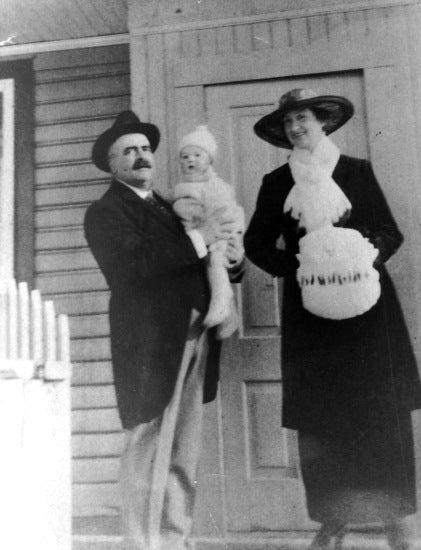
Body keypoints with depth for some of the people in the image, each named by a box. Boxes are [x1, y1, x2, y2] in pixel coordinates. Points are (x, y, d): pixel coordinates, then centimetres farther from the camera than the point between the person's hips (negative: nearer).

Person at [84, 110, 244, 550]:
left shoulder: (170, 207, 24)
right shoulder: (105, 211, 0)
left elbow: (194, 268, 22)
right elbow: (135, 260, -19)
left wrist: (231, 259, 1)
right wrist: (199, 239, -16)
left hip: (194, 340, 7)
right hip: (151, 344, -7)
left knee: (184, 459, 11)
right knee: (149, 455, -4)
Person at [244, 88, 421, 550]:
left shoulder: (357, 171, 7)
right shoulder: (276, 182, 9)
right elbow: (256, 243, 7)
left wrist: (369, 253, -14)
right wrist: (295, 267, -9)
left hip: (366, 302, 0)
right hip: (310, 309, 1)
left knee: (382, 412, 0)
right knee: (320, 417, 1)